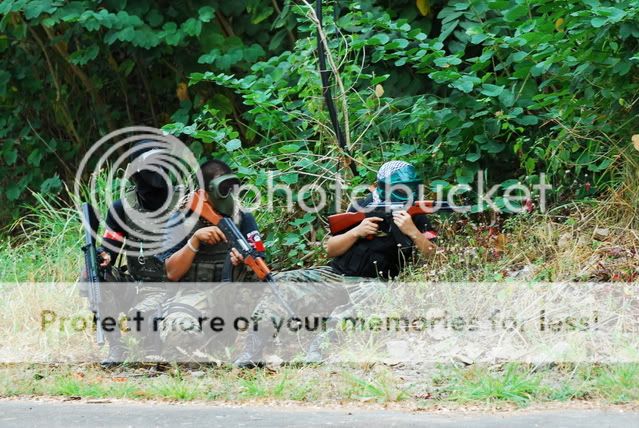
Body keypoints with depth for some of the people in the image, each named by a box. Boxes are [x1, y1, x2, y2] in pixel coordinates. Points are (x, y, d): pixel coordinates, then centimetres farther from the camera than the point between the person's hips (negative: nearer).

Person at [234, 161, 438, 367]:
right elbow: (330, 249, 7)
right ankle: (251, 351, -20)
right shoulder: (361, 207, 8)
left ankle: (319, 348, -41)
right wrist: (357, 232, -10)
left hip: (369, 282, -3)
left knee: (375, 292, -39)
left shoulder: (415, 217, 2)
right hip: (335, 275, 3)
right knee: (283, 282, -15)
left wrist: (412, 232, -23)